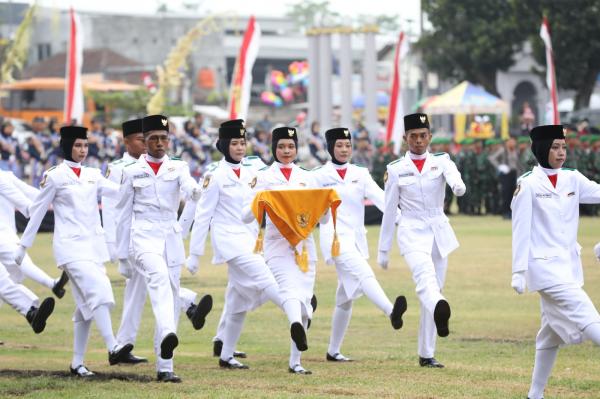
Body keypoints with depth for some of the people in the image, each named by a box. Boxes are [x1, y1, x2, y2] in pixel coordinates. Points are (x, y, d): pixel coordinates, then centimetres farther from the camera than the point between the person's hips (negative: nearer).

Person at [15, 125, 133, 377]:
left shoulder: (93, 175, 12)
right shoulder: (55, 176, -3)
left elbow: (120, 191, 1)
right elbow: (37, 212, 2)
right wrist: (23, 246, 5)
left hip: (94, 244, 6)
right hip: (71, 245, -6)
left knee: (87, 304, 5)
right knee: (97, 291, -22)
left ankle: (77, 363, 10)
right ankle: (112, 349, -28)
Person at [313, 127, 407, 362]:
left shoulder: (360, 174, 10)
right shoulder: (319, 176, 2)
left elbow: (379, 197, -4)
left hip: (357, 238, 5)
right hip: (335, 236, -5)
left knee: (346, 296, 9)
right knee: (363, 274, -29)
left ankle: (333, 351, 17)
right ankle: (392, 312, -51)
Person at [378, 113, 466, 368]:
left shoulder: (441, 162, 5)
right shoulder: (396, 169, 4)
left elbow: (453, 175, -19)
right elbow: (389, 210, 7)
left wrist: (458, 186, -45)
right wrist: (383, 249, 8)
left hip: (439, 234, 3)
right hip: (412, 233, -3)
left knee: (433, 288, 6)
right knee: (425, 272, -31)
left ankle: (426, 354, 14)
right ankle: (439, 310, -63)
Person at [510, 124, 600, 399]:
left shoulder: (572, 179, 8)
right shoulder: (528, 185, -8)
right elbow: (521, 231, -9)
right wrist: (519, 272, -11)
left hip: (569, 264, 7)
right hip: (545, 265, -7)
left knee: (554, 332, 11)